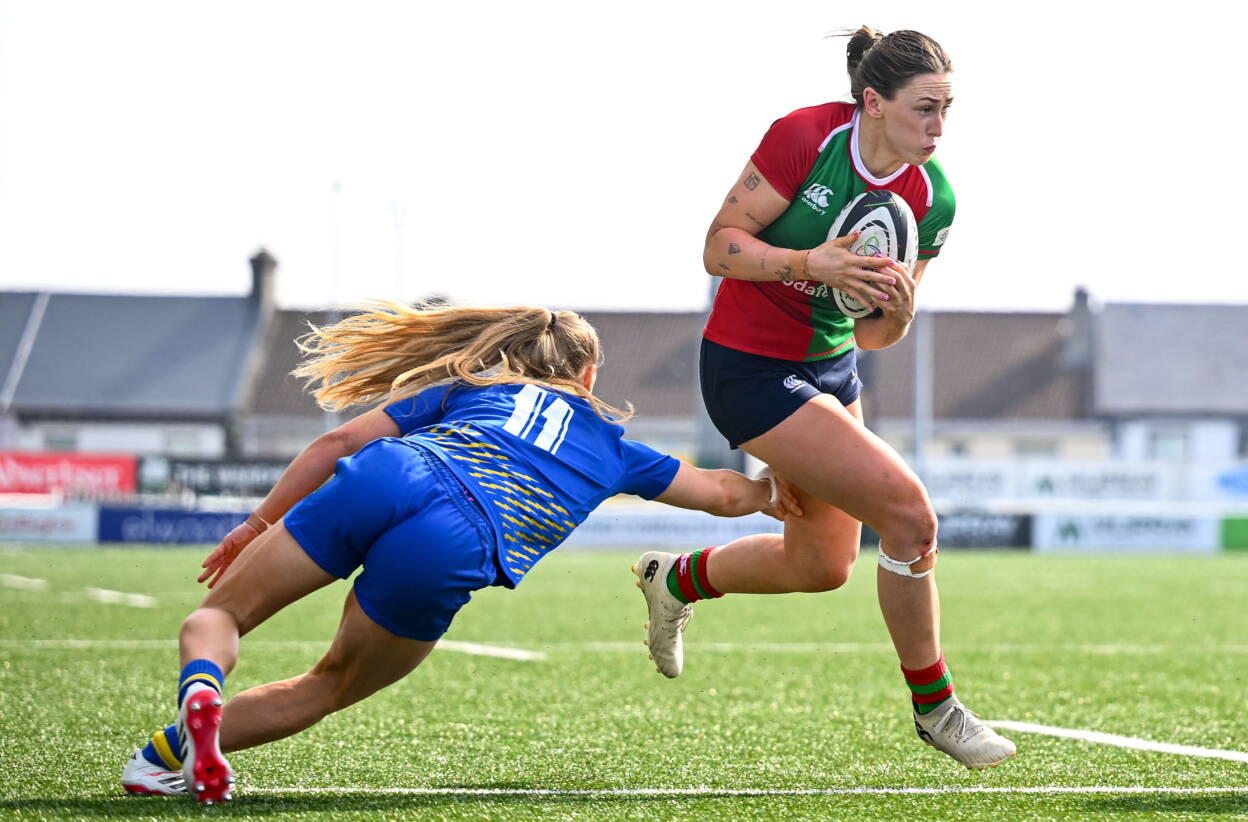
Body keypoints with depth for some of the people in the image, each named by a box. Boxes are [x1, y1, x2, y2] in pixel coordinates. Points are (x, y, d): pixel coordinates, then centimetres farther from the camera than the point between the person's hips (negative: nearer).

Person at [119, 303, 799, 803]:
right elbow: (722, 493, 42)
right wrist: (772, 493, 64)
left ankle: (200, 688, -23)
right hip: (452, 548, -1)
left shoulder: (472, 385, 33)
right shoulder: (609, 446, 32)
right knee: (329, 689, 18)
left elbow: (341, 440, 24)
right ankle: (167, 754, -6)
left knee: (219, 612, 14)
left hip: (378, 482, 1)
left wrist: (258, 524, 29)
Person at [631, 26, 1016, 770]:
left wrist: (898, 310, -23)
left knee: (823, 564, 17)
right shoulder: (805, 137, -22)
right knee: (909, 512, -17)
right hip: (751, 367, -8)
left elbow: (873, 335, 0)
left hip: (832, 366, 8)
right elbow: (720, 246, -18)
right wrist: (809, 265, -32)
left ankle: (676, 578, 44)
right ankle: (933, 705, 0)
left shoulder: (933, 199, -7)